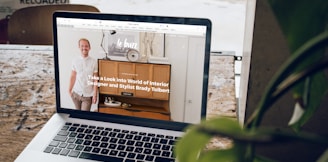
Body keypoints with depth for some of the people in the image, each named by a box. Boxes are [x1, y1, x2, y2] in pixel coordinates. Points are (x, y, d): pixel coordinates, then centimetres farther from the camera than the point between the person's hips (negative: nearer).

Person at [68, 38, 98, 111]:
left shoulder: (94, 62, -7)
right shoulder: (75, 61, 0)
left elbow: (95, 80, -5)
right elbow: (73, 77, 6)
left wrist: (95, 95, -6)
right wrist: (69, 90, 5)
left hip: (88, 95, -2)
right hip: (76, 93, 2)